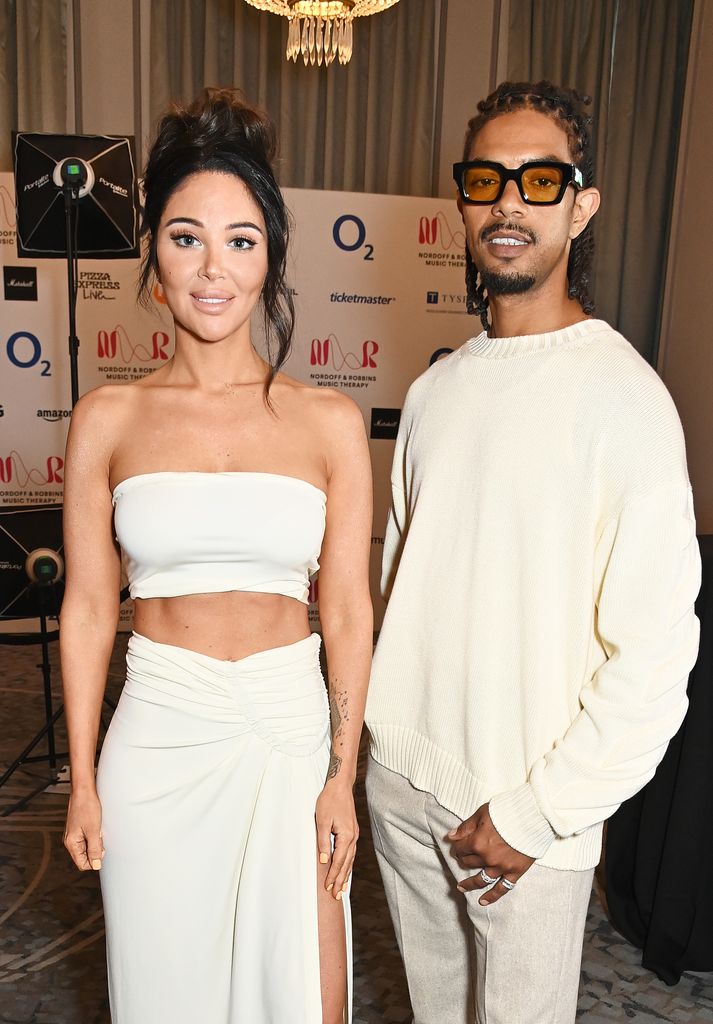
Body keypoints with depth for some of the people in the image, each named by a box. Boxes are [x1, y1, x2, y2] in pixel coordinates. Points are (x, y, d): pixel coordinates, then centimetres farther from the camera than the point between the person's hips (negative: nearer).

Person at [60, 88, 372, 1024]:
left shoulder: (330, 422, -5)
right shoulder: (107, 420, -3)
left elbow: (348, 612, -2)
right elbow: (87, 609, 1)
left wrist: (343, 777, -1)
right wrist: (83, 782, 4)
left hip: (291, 731, 0)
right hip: (158, 735, 1)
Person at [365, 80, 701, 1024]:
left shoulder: (624, 397, -16)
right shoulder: (435, 389, 4)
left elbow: (656, 653, -18)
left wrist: (536, 813, -14)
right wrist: (386, 734, 9)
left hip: (529, 807, -5)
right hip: (403, 776, 6)